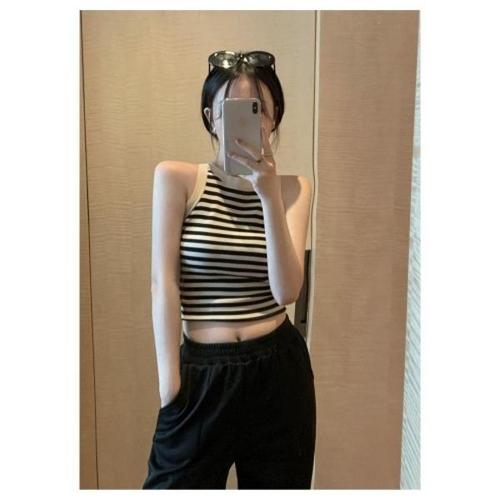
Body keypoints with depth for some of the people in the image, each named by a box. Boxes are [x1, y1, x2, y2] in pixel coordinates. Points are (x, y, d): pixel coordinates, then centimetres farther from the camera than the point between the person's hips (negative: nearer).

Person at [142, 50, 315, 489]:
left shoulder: (293, 188, 0)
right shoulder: (176, 178, -6)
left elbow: (286, 291, -13)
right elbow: (163, 284, -10)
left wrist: (270, 196, -23)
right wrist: (169, 383, -12)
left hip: (279, 369, 3)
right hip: (204, 372, -2)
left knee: (278, 484, 19)